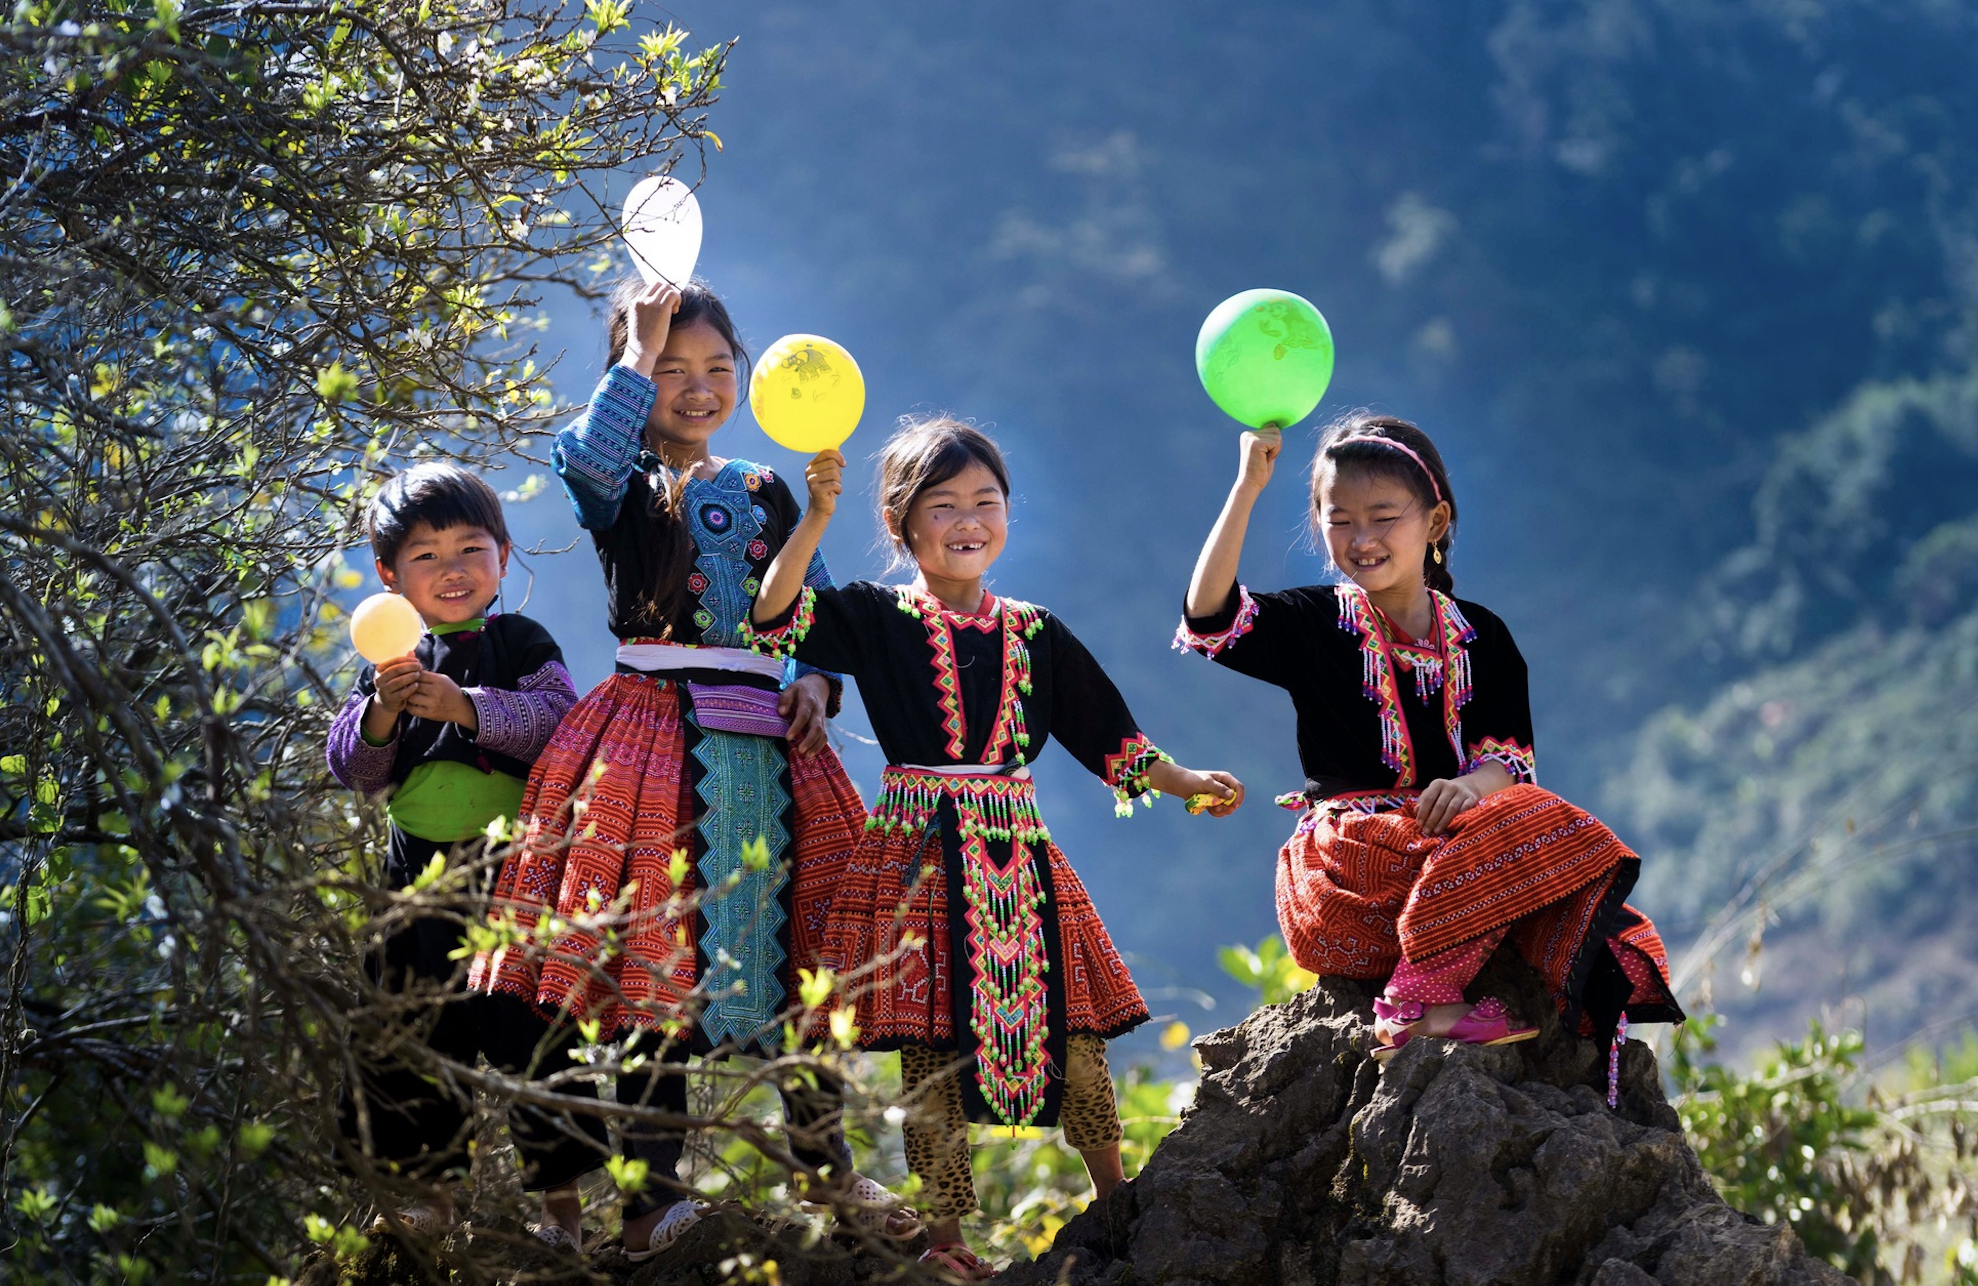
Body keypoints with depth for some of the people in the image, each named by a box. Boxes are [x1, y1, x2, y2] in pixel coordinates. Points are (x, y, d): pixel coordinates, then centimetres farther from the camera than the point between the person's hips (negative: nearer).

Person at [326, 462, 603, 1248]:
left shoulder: (524, 646, 0)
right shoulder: (392, 663, 9)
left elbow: (558, 719, -16)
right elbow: (353, 769, 5)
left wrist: (467, 707, -25)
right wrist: (381, 712, -14)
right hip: (419, 873, 4)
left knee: (531, 1032, -4)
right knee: (417, 1033, 9)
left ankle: (561, 1200, 7)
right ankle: (431, 1189, 24)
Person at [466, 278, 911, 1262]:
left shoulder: (764, 495, 17)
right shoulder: (621, 487, 4)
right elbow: (586, 456, -22)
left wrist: (816, 681, -1)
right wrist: (639, 353, -14)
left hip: (764, 742, 4)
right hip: (651, 737, -4)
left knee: (789, 942, 6)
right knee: (655, 953, -6)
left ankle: (825, 1161, 19)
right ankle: (649, 1190, 0)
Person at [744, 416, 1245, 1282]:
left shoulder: (1034, 634, 10)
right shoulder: (877, 620, 0)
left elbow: (1109, 739, 17)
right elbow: (775, 620, -15)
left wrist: (1190, 784, 11)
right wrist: (816, 518, -24)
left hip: (1019, 853, 3)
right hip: (920, 854, -3)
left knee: (1075, 1030, 4)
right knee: (930, 1045, 0)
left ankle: (1115, 1203, 21)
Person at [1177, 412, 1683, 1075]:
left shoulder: (1480, 636, 13)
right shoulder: (1315, 623, 6)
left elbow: (1509, 756, 5)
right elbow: (1209, 617, -12)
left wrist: (1473, 784, -20)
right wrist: (1248, 488, -16)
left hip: (1452, 834, 4)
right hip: (1342, 863, -4)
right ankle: (1422, 995, -34)